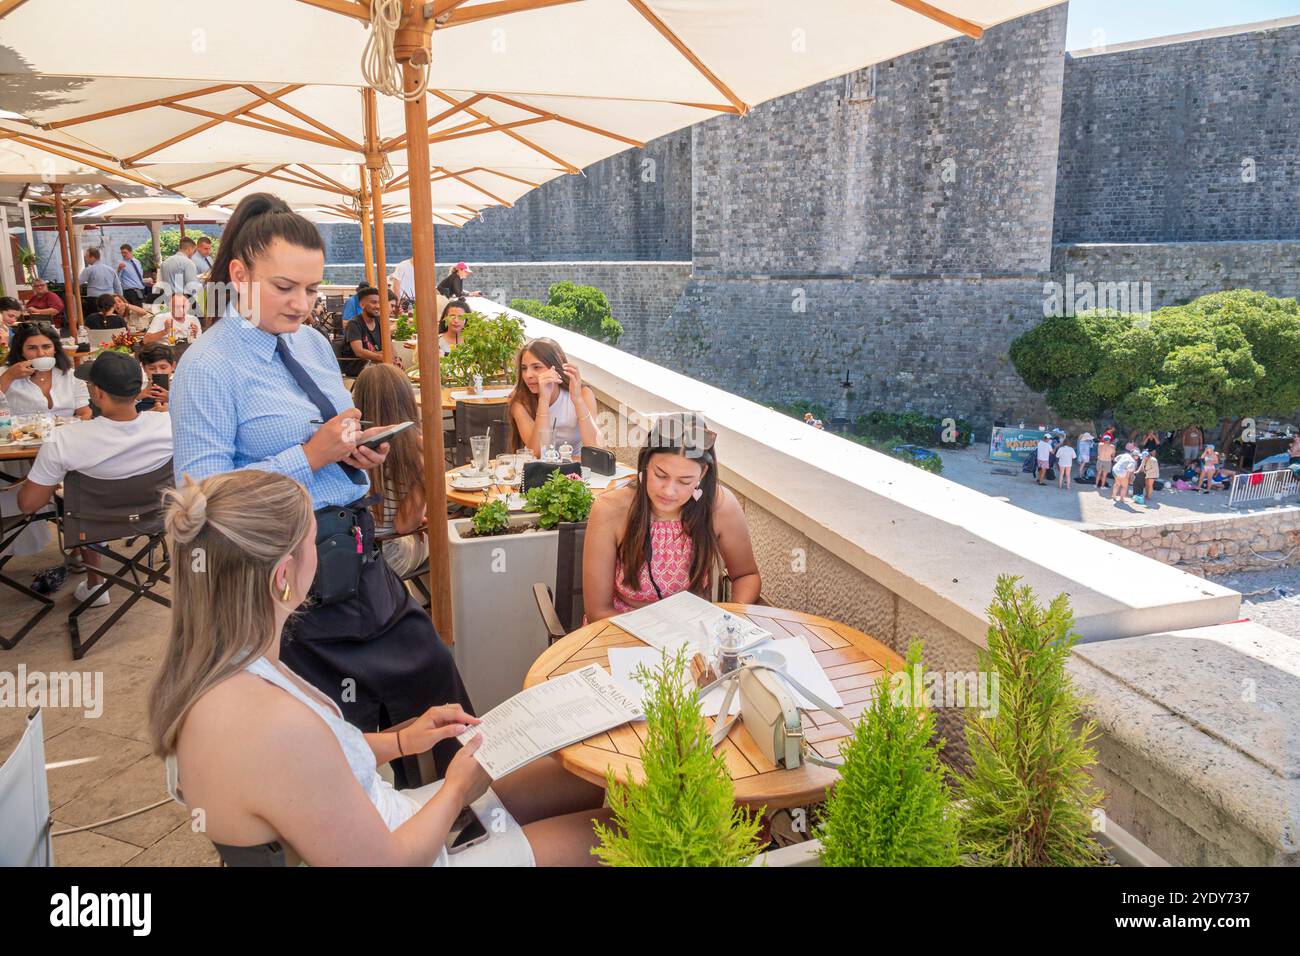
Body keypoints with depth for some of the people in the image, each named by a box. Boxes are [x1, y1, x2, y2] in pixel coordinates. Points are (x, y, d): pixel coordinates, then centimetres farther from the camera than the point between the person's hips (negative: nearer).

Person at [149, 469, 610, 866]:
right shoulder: (274, 724, -38)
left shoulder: (201, 667, -9)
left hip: (371, 821, 8)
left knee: (590, 780, 15)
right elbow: (391, 860, -25)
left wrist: (399, 740, 5)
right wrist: (456, 789, -7)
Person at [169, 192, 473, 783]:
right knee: (343, 733, 6)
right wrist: (312, 456, -22)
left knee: (434, 680, 11)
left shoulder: (314, 344, 10)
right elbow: (203, 491, -17)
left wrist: (360, 450, -1)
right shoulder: (208, 367, -12)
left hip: (358, 554, 7)